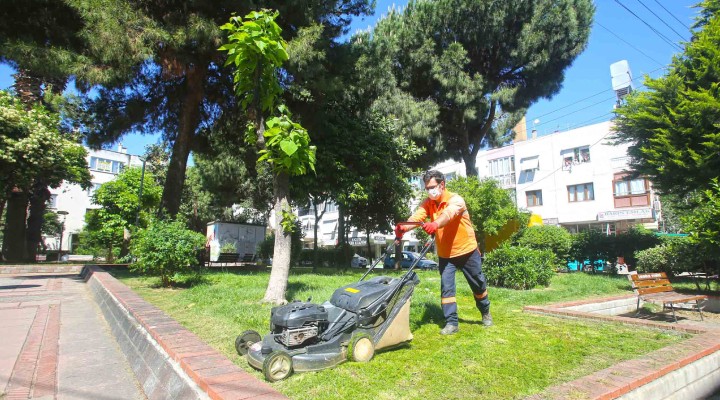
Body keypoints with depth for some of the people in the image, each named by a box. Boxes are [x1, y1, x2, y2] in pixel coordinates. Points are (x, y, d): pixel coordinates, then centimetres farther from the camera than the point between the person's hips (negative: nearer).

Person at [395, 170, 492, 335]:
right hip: (445, 254, 3)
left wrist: (435, 224, -64)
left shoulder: (455, 199, -20)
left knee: (478, 284, 14)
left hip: (467, 251, -3)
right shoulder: (428, 203, -4)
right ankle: (451, 323, 7)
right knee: (446, 288, -2)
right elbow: (417, 216, -23)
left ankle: (485, 312, 39)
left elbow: (449, 214, -42)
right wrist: (404, 227, -45)